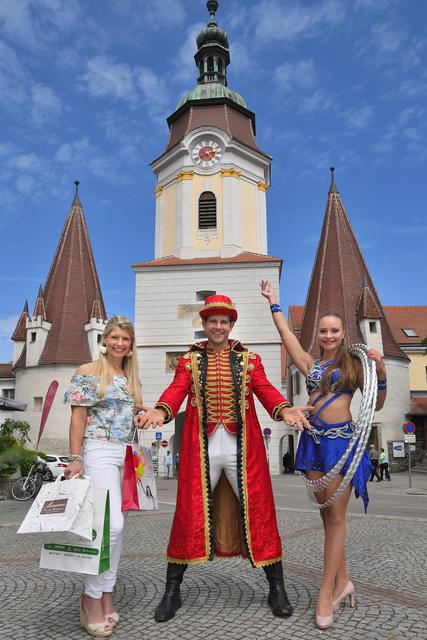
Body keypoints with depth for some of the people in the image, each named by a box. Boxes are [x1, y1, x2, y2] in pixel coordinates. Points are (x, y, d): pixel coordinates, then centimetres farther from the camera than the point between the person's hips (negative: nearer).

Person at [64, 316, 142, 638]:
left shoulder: (131, 377, 15)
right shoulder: (88, 372, -3)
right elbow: (78, 418, -8)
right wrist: (76, 459, -13)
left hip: (127, 456, 7)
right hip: (99, 453, -6)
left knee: (116, 526, 9)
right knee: (112, 524, -14)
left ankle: (106, 596, 21)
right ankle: (91, 597, 3)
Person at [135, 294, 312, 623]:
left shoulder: (249, 359, 9)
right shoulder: (189, 360, 9)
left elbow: (265, 390, -4)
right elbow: (176, 390, -6)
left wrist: (284, 409, -26)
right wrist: (160, 411, -28)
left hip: (243, 448, 0)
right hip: (201, 448, 0)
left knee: (259, 513, 6)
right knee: (189, 516, 4)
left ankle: (277, 589, 25)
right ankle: (172, 592, 23)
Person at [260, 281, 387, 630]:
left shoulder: (354, 364, 3)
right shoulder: (310, 363, 11)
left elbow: (376, 405, 6)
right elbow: (286, 333, 14)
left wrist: (381, 374, -9)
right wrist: (273, 303, 21)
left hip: (342, 439, -4)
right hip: (314, 439, 4)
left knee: (335, 516, -1)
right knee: (326, 513, 9)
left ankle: (326, 592, 5)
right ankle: (342, 581, 23)